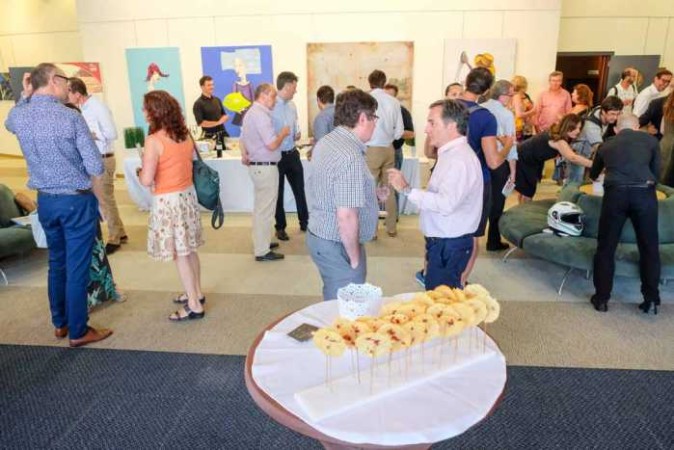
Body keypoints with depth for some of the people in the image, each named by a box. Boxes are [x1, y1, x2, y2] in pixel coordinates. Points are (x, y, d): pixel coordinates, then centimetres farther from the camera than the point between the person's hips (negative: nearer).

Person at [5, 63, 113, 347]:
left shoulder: (18, 116, 1)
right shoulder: (70, 117, -16)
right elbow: (95, 166, -16)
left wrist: (24, 95, 16)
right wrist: (98, 196, 0)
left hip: (45, 200, 6)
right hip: (76, 199, -6)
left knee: (56, 262, 20)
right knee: (77, 267, 2)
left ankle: (60, 323, 32)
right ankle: (78, 332, 13)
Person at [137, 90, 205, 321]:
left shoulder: (154, 140, -18)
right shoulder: (185, 135, 4)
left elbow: (147, 180, -19)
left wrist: (140, 170, 2)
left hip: (168, 200, -7)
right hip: (188, 194, 7)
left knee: (179, 254, 2)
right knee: (189, 249, 18)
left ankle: (194, 306, 10)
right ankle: (196, 293, 32)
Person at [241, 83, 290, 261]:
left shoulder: (251, 112, 14)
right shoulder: (261, 115, -19)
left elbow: (242, 138, 19)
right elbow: (272, 145, -23)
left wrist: (245, 155, 9)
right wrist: (283, 133, -7)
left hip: (257, 165, 11)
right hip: (265, 167, -11)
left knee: (260, 207, 19)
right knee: (265, 209, -3)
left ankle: (261, 242, 31)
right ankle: (262, 251, 4)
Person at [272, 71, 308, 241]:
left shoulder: (292, 105, 7)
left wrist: (297, 134, 2)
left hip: (293, 154, 7)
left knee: (299, 189, 14)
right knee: (278, 193, 9)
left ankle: (305, 223, 30)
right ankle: (280, 227, 24)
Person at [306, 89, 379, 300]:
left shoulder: (325, 142, 5)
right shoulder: (350, 156, -24)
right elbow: (346, 216, -27)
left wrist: (370, 196, 16)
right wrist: (355, 259, -15)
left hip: (318, 234, 9)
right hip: (338, 245, -9)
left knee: (334, 303, 23)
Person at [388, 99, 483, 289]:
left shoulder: (460, 159, -21)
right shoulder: (451, 153, 13)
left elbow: (446, 204, -32)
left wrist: (407, 190, -27)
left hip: (449, 244, -10)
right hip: (442, 240, 10)